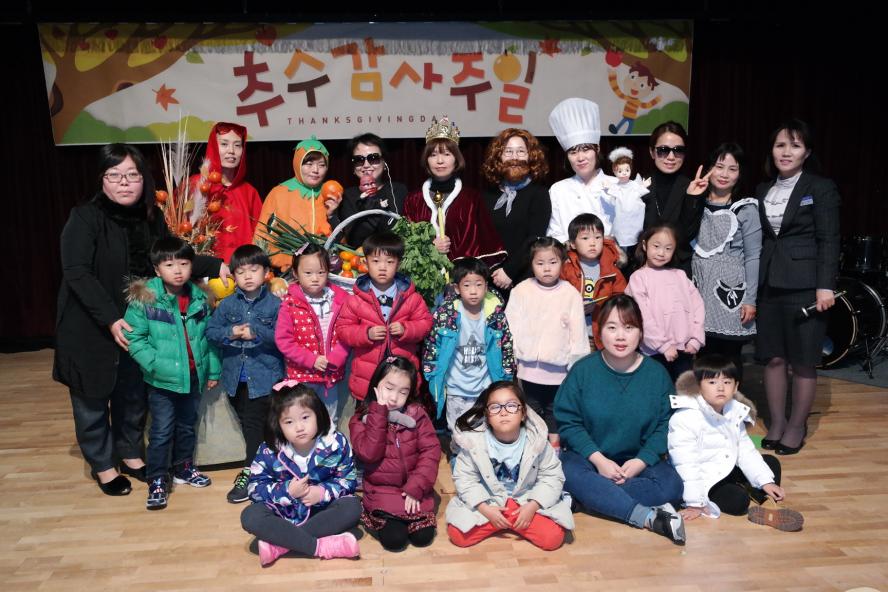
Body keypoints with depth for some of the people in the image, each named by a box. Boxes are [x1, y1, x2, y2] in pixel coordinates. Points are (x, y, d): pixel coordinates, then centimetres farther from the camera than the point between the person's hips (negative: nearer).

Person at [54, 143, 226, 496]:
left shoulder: (151, 218, 0)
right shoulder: (85, 218, -17)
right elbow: (76, 272, -23)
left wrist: (215, 266, -4)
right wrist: (110, 318, -30)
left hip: (136, 323, 5)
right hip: (91, 327, -5)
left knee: (134, 394, 17)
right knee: (93, 398, 11)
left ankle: (130, 453, 38)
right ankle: (102, 465, 30)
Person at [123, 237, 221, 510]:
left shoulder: (199, 298, -1)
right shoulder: (145, 299, -14)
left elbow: (209, 337, 6)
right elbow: (135, 340, -12)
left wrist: (213, 370, 7)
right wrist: (157, 364, -19)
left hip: (193, 377, 4)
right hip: (162, 380, -4)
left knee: (187, 426, 20)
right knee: (161, 432, 2)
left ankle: (183, 468, 39)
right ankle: (157, 481, 17)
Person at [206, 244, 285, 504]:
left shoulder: (275, 304, -6)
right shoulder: (227, 304, 5)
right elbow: (211, 331, 3)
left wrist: (256, 334, -22)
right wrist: (229, 333, -15)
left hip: (264, 376, -4)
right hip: (235, 377, 5)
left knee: (254, 425, -4)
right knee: (246, 423, 16)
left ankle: (249, 474, 5)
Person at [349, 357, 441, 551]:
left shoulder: (417, 414, -3)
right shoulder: (361, 419, -4)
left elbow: (431, 451, -9)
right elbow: (369, 454, -19)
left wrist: (416, 488, -18)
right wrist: (379, 412, -21)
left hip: (415, 486, 1)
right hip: (382, 489, -1)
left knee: (423, 537, -11)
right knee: (395, 539, -18)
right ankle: (385, 520, 14)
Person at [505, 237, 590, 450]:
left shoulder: (571, 293, -5)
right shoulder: (521, 291, -4)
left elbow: (578, 331, -4)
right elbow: (512, 325, -1)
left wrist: (576, 365, -4)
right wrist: (513, 355, -2)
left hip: (558, 368, -1)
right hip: (529, 367, 1)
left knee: (555, 412, 15)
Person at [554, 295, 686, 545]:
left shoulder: (656, 373, -2)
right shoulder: (583, 370, -8)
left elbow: (665, 424, -3)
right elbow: (568, 422, -8)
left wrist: (641, 461, -16)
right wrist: (598, 460, -18)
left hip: (639, 461, 2)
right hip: (589, 457, -1)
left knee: (671, 484, -26)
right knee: (570, 473, -33)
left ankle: (597, 499, -24)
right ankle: (648, 516, -33)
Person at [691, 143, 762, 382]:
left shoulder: (745, 209, -2)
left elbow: (753, 257, -4)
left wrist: (750, 300, -7)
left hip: (731, 291, -3)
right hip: (700, 291, 3)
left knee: (730, 358, 4)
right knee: (703, 356, 5)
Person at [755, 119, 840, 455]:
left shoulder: (821, 188, -1)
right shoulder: (762, 191, 13)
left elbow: (829, 240, -6)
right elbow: (757, 239, 13)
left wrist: (825, 285, -14)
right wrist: (751, 284, 9)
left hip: (804, 284, -4)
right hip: (768, 284, 4)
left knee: (803, 361, 2)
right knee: (773, 357, 7)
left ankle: (797, 426, 17)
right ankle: (776, 423, 20)